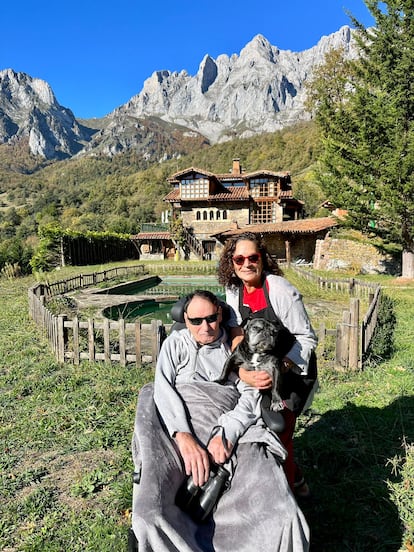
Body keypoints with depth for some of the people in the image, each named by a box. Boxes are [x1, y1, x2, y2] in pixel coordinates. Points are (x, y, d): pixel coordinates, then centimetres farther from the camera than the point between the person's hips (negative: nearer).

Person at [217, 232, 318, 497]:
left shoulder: (281, 289, -24)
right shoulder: (234, 291, -5)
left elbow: (307, 339, -21)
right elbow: (238, 336, -10)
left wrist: (279, 368, -36)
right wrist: (242, 371, -27)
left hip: (293, 370, -6)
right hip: (263, 370, 6)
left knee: (279, 433, -6)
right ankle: (296, 479, 36)